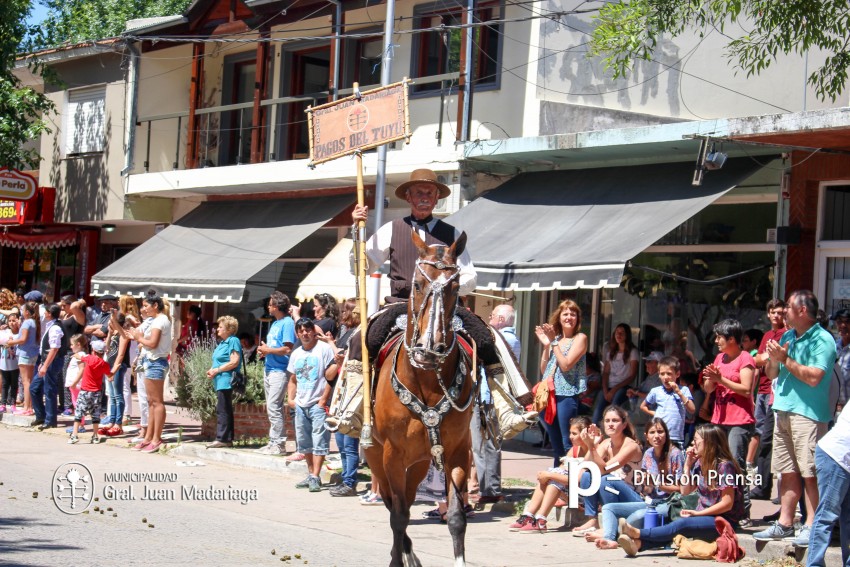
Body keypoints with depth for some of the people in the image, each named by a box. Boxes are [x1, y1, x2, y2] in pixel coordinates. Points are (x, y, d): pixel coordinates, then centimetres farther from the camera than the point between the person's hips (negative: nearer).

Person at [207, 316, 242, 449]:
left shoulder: (233, 341, -10)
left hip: (226, 381, -10)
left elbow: (234, 362, -18)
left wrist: (216, 370, -15)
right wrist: (212, 371, 9)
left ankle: (221, 439, -9)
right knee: (223, 411, 10)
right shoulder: (223, 343, 20)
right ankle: (227, 439, 14)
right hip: (220, 381, 10)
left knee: (223, 410, -10)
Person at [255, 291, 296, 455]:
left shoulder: (287, 323, -11)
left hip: (279, 371, -10)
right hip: (269, 369, 10)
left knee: (273, 407, -12)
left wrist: (268, 350, -10)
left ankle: (278, 444, -8)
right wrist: (264, 351, 6)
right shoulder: (275, 324, 18)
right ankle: (275, 441, 18)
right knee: (272, 408, 12)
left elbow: (287, 349, -19)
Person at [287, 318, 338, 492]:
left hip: (318, 404, -7)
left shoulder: (324, 349, -5)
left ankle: (315, 478, -8)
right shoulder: (296, 354, 15)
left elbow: (330, 376, -10)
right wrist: (290, 398, 9)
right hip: (301, 404, 7)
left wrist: (324, 398, -15)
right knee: (304, 442, 11)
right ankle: (311, 475, 21)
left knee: (319, 442, -7)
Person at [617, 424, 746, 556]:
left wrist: (697, 513, -16)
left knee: (681, 525, -30)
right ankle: (638, 544, -45)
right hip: (703, 517, 7)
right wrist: (687, 465, 4)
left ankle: (637, 534, -40)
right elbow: (685, 491, 12)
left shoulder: (724, 465, -12)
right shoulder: (700, 463, 12)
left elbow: (727, 503, -16)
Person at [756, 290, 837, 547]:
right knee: (788, 471, 10)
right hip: (783, 410, 8)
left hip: (808, 413, -8)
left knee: (810, 473, -7)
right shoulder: (787, 337, 16)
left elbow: (814, 377, -19)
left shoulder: (822, 340, -8)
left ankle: (811, 526, -5)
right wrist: (773, 359, -1)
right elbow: (772, 374, 20)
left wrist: (785, 359, -12)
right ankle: (784, 523, 14)